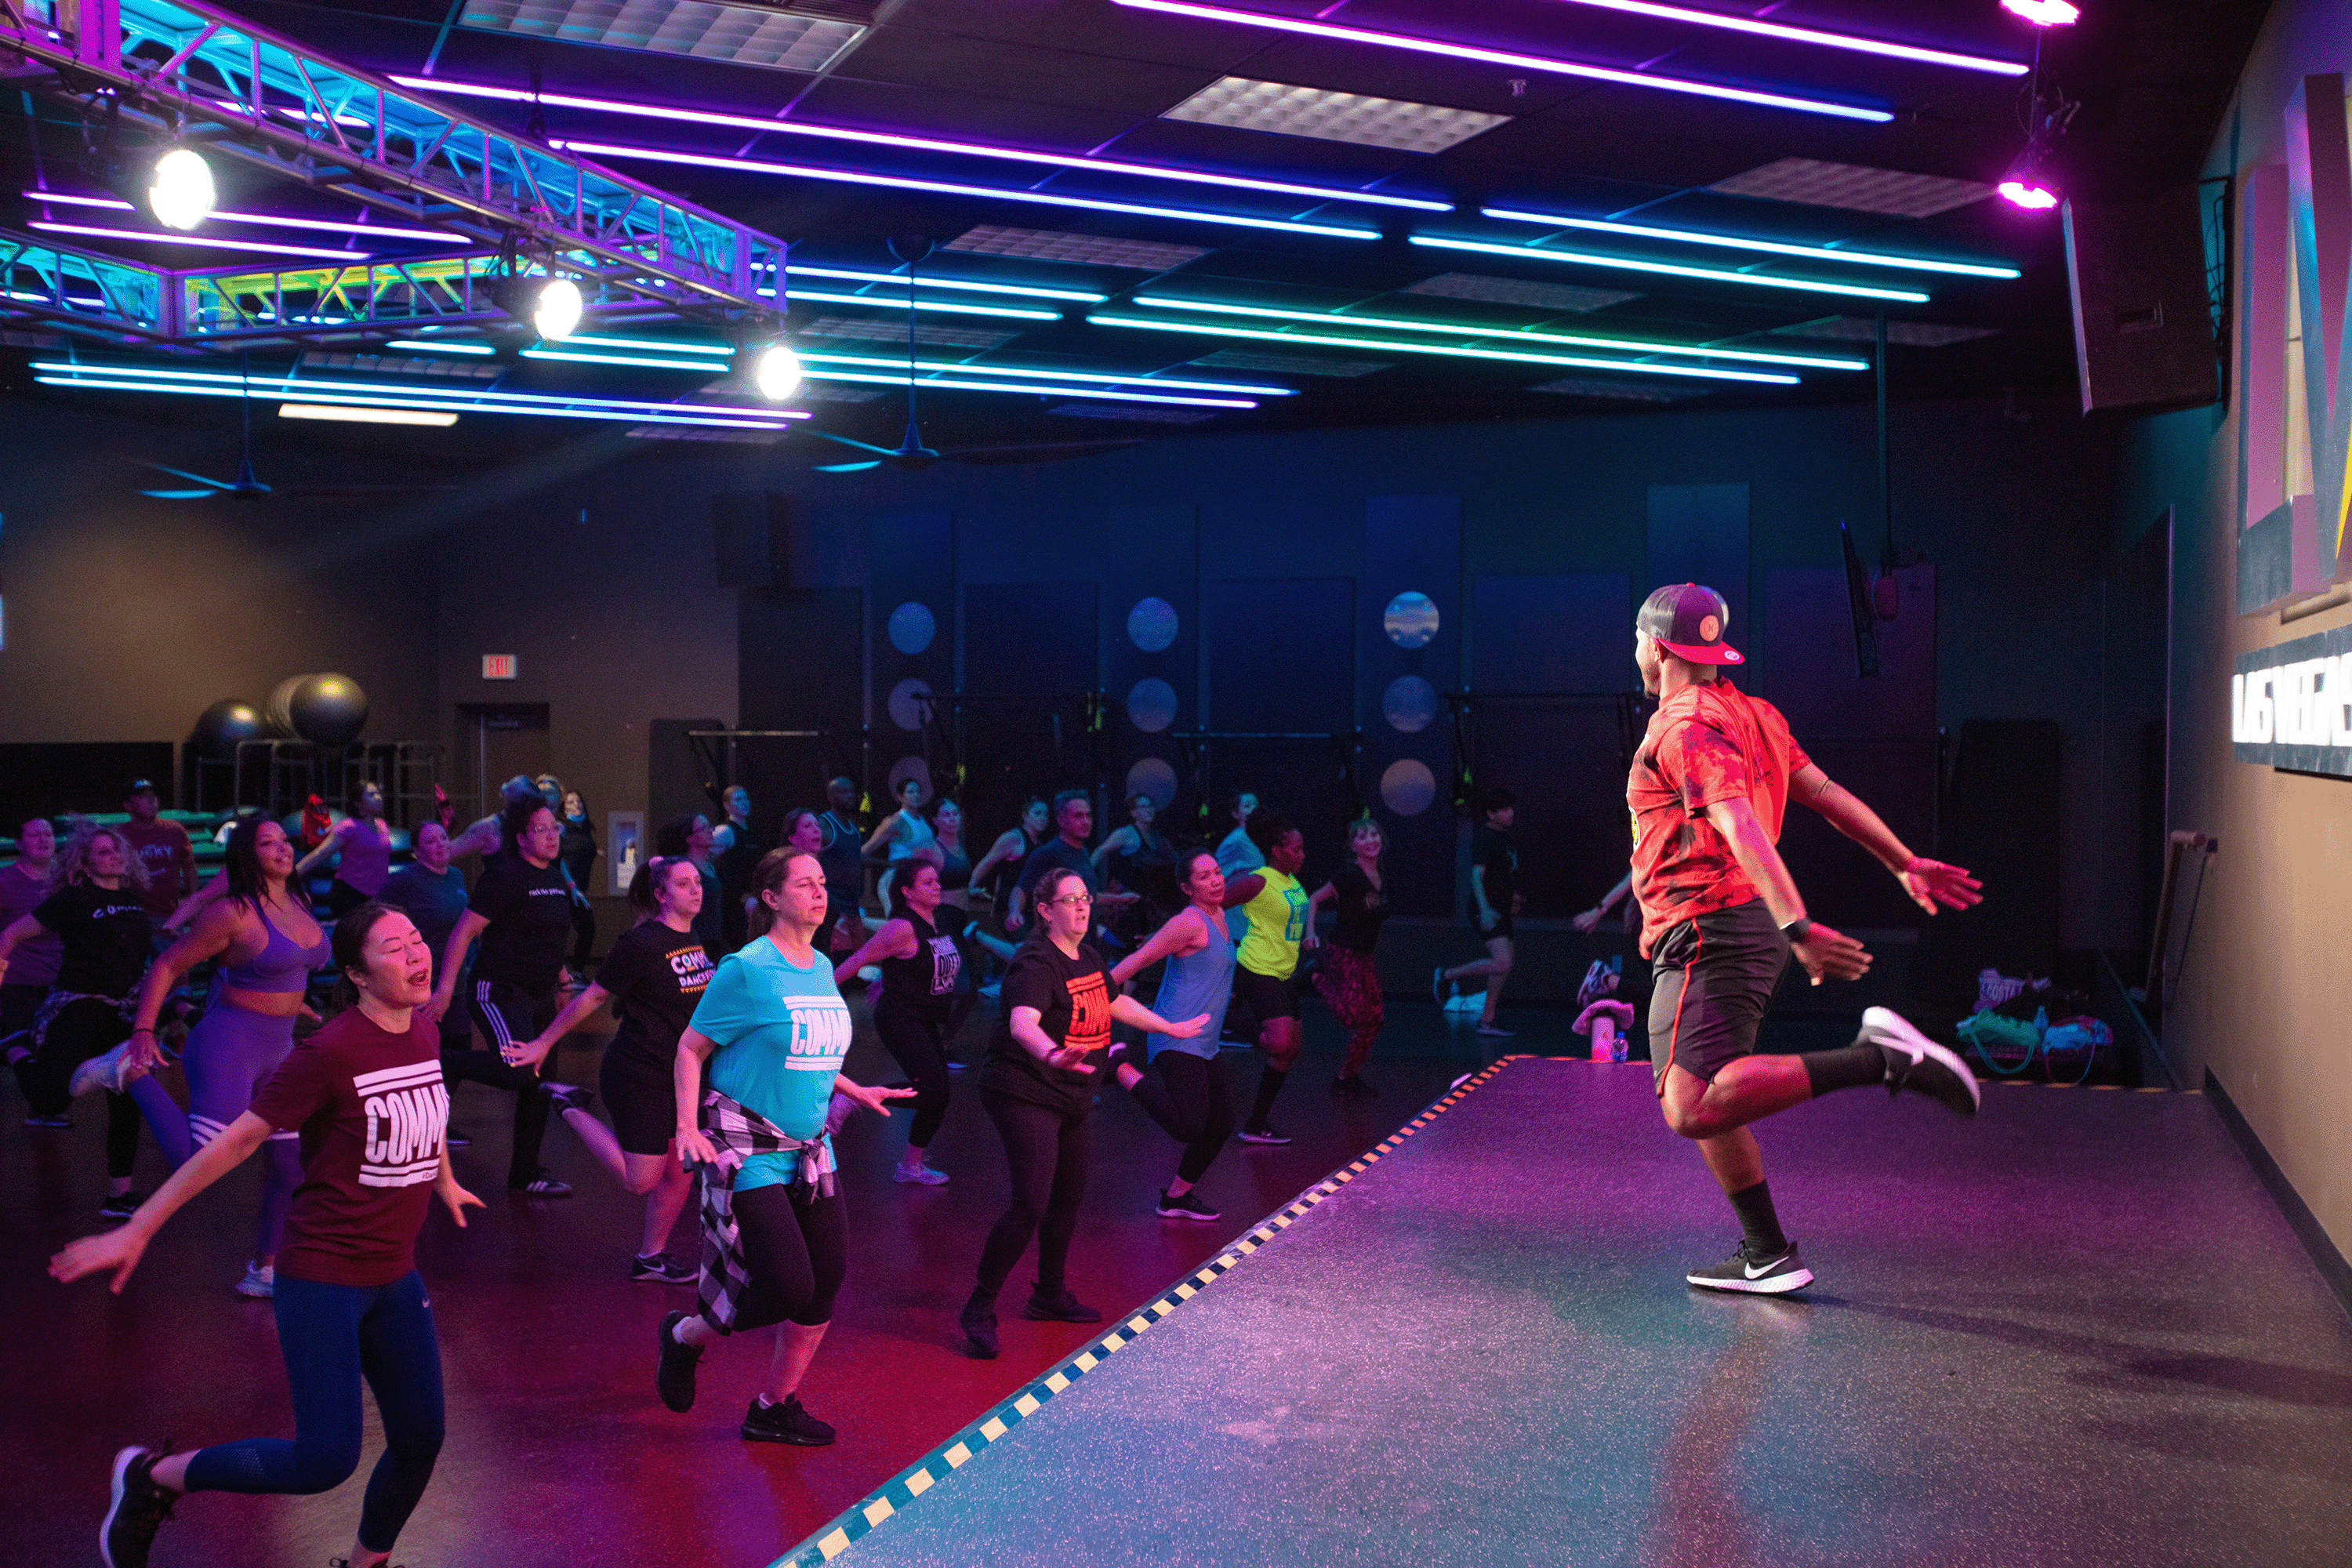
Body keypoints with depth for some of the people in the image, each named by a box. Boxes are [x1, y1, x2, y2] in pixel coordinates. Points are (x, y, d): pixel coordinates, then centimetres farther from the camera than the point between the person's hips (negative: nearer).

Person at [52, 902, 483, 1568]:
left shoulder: (425, 1037, 2)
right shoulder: (331, 1051, -19)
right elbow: (236, 1141, -15)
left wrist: (444, 1182, 40)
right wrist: (135, 1231, -13)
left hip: (395, 1277, 7)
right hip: (322, 1278, -7)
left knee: (420, 1441, 10)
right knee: (327, 1458, -10)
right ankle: (153, 1477, 11)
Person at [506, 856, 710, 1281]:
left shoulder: (693, 940, 6)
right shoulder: (642, 943, -17)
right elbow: (594, 996, -9)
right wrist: (545, 1042, -2)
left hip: (682, 1075, 8)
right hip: (639, 1074, -7)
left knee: (679, 1173, 9)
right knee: (641, 1180, -3)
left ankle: (650, 1257, 26)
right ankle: (575, 1111, 14)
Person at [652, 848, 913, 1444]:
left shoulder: (821, 968, 9)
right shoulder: (746, 969, -13)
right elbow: (691, 1048, -8)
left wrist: (854, 1092, 20)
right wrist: (687, 1124, -18)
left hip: (810, 1148, 7)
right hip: (748, 1149, -7)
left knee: (826, 1283, 4)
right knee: (787, 1288, -12)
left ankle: (774, 1409, 23)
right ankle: (685, 1336, 18)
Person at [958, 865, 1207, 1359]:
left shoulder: (1089, 958, 8)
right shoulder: (1036, 963, -21)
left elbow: (1116, 1003, 28)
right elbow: (1022, 1024, -39)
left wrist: (1172, 1028, 36)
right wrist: (1053, 1055, -59)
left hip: (1070, 1097, 9)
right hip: (1024, 1094, -9)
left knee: (1068, 1198, 18)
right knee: (1030, 1204, -17)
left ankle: (1050, 1295, 36)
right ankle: (979, 1308, -6)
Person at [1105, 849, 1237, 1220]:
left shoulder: (1218, 915, 13)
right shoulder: (1191, 922, -14)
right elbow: (1138, 960, -17)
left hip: (1204, 1044, 10)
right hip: (1178, 1042, -10)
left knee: (1220, 1124, 13)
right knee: (1187, 1127, -22)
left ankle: (1177, 1196, 28)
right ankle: (1119, 1066, -7)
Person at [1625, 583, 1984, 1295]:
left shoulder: (1686, 728, -12)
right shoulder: (1749, 713, 17)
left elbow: (1743, 829, -25)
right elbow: (1827, 794, 19)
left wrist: (1798, 928, -35)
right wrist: (1906, 863, 23)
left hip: (1709, 932, -10)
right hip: (1746, 925, 10)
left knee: (1695, 1108, -22)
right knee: (1699, 1099, 17)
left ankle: (1880, 1060, -25)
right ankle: (1768, 1256, 20)